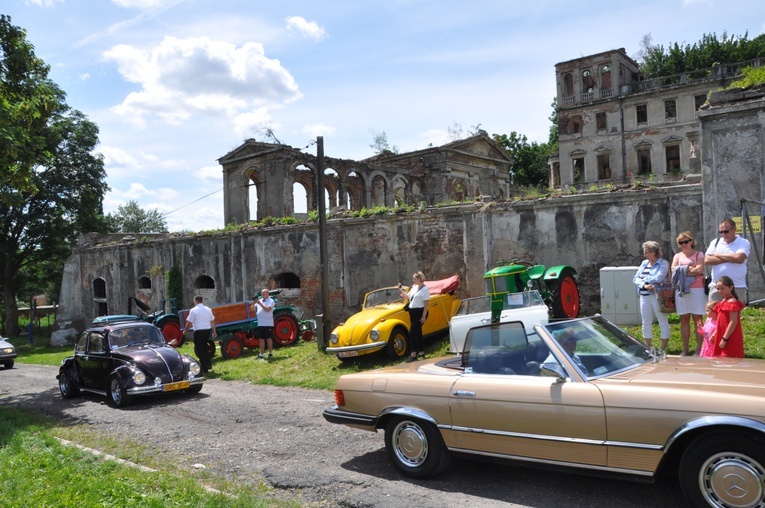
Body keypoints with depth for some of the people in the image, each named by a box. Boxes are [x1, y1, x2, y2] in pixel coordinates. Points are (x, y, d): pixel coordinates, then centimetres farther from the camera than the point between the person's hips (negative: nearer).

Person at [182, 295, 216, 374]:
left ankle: (205, 369, 4)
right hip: (208, 330, 5)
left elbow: (189, 323, -7)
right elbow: (212, 321, 13)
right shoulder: (208, 309, 9)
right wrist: (214, 332, 20)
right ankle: (209, 363, 20)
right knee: (204, 347, 24)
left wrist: (185, 331, 8)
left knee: (199, 349, 3)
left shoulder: (193, 310, -7)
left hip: (198, 331, -5)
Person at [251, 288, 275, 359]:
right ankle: (262, 354, 14)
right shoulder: (259, 300, 15)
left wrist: (260, 303, -22)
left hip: (268, 324, -6)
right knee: (261, 339, 8)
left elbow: (267, 309, -20)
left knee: (268, 338, 0)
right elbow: (253, 310, 13)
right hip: (260, 324, 6)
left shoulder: (271, 301, -4)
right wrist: (253, 303, -4)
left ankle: (270, 353, 10)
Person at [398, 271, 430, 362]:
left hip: (420, 313, -9)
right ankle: (421, 353, 26)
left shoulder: (425, 289, -13)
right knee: (418, 332, 15)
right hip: (413, 312, 9)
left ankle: (414, 356, -14)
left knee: (412, 333, -14)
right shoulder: (414, 287, 12)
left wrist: (424, 316, -20)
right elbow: (407, 297, 20)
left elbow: (426, 303, -16)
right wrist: (401, 290, 8)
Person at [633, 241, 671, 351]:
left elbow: (658, 278, -20)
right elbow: (635, 278, 6)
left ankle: (663, 349, 9)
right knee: (646, 322, 10)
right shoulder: (644, 263, 13)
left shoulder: (663, 263, -5)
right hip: (644, 296, 6)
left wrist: (643, 279, -6)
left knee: (663, 322, 3)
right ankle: (647, 348, 19)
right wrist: (644, 285, -14)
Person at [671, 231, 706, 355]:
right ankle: (685, 349, 11)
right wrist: (688, 269, -9)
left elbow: (699, 270, -11)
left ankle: (698, 349, 2)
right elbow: (674, 270, 1)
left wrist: (682, 271, -5)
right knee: (684, 320, 5)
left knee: (697, 319, -2)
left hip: (696, 290, -3)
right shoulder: (677, 256, 16)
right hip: (681, 290, 4)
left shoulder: (698, 255, 6)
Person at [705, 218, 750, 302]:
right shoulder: (715, 242, 11)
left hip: (737, 287, -3)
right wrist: (729, 258, -8)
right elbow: (707, 260, -2)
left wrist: (719, 255, -5)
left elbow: (739, 258, -18)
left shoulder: (744, 243, 2)